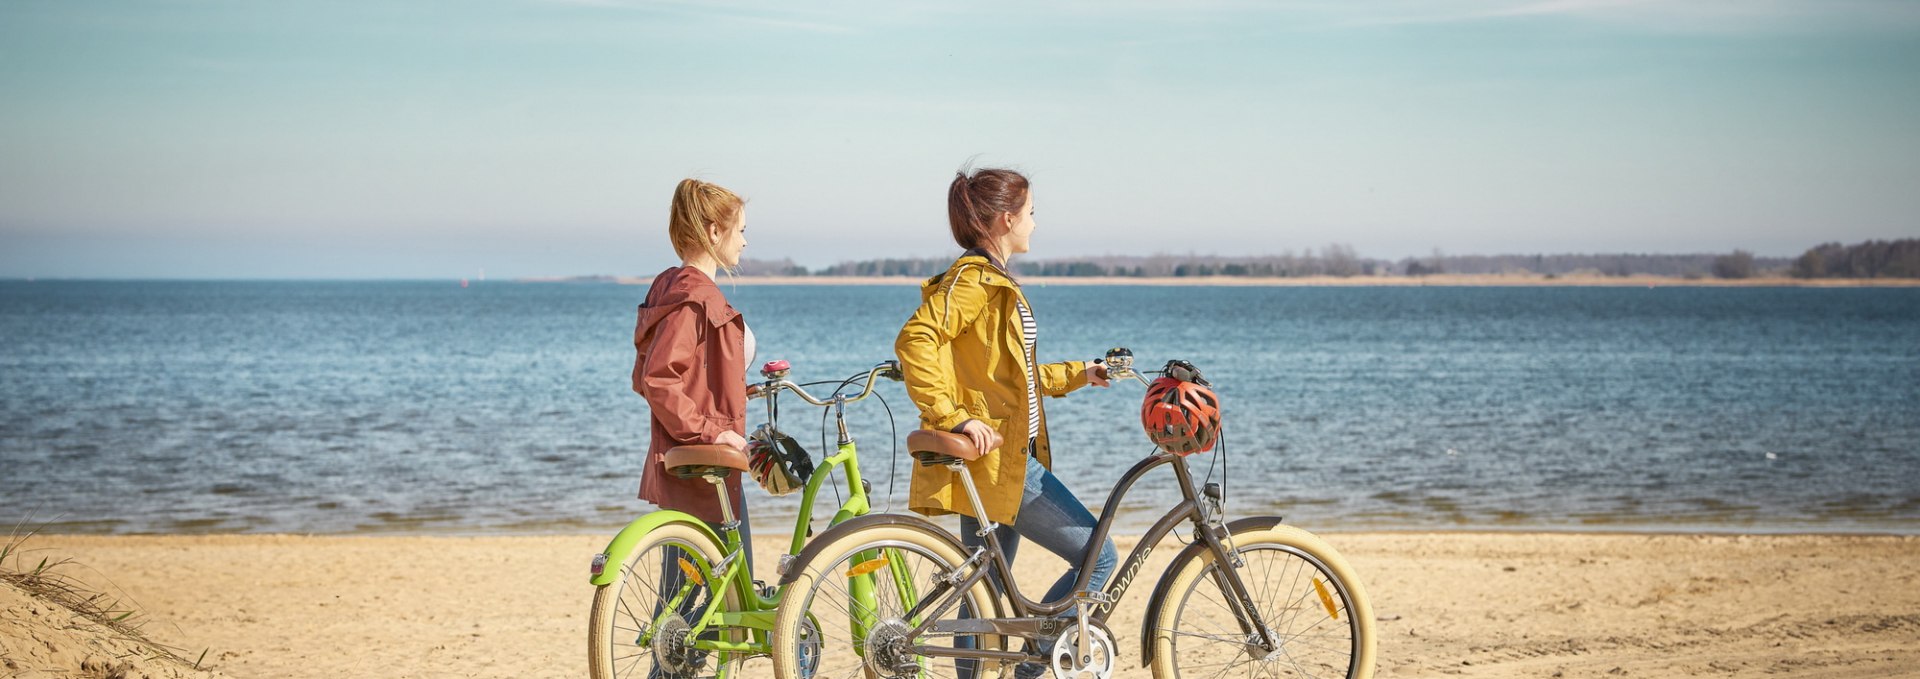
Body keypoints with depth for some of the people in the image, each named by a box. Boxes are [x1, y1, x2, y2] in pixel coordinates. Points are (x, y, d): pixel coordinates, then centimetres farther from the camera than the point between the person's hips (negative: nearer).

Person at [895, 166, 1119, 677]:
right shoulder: (973, 279, -13)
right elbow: (914, 341, -26)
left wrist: (1079, 375, 29)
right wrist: (954, 417, -28)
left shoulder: (996, 282, 19)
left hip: (1009, 457, 10)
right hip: (993, 458, -10)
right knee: (1099, 557, -8)